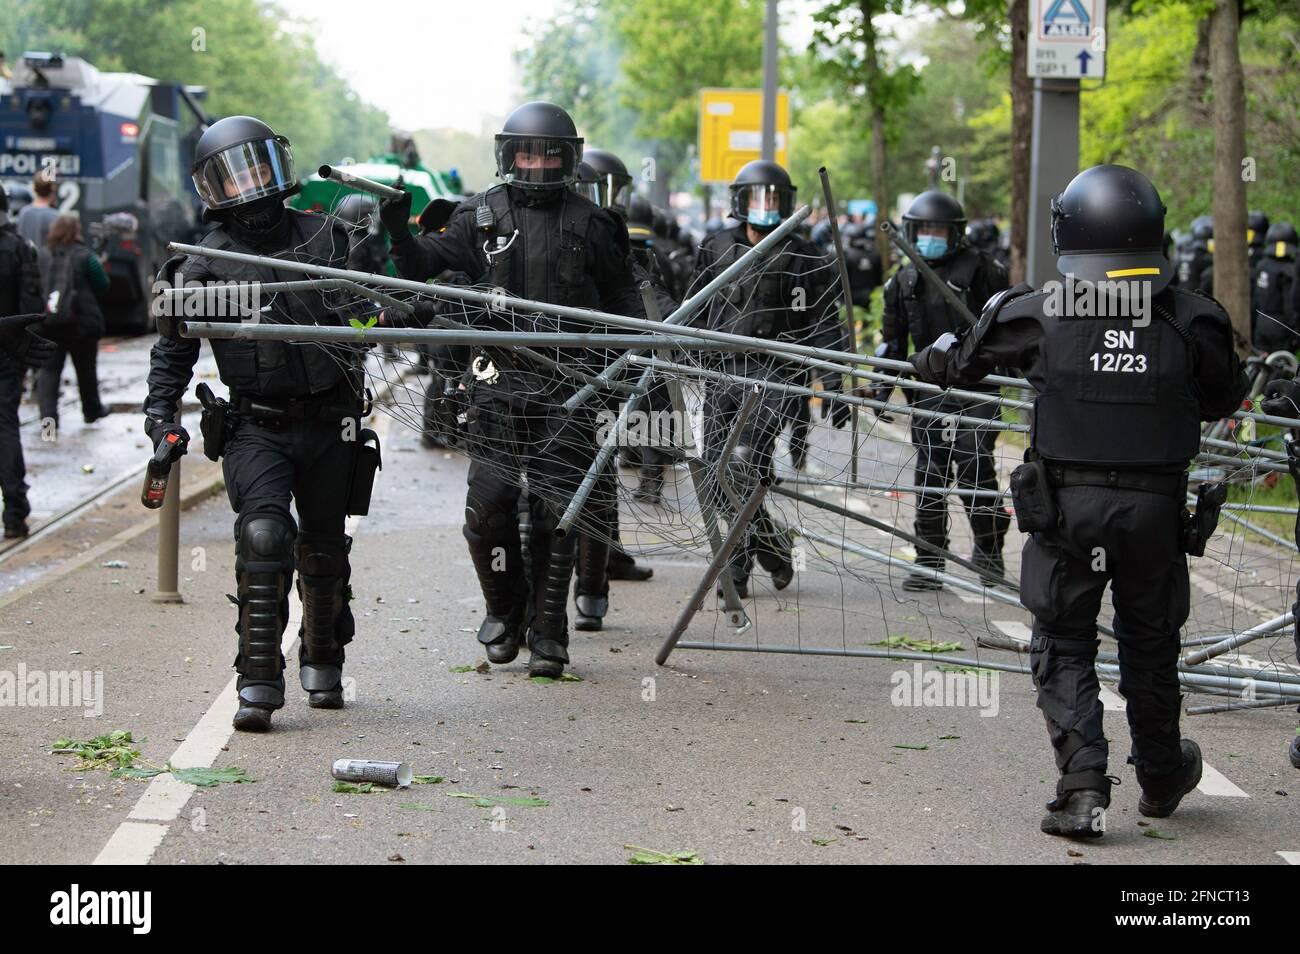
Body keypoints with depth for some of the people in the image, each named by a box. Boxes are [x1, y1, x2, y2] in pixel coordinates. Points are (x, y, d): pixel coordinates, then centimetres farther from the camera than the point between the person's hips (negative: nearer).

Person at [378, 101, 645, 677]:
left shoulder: (590, 225, 8)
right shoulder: (482, 216, 8)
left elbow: (621, 298, 15)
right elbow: (424, 264, 4)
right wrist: (399, 230, -15)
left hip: (567, 386, 0)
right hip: (499, 379, 0)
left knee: (556, 509, 1)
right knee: (488, 505, -4)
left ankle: (548, 632, 9)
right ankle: (505, 611, 18)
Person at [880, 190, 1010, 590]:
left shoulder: (979, 268, 1)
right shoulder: (903, 281, 13)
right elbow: (894, 340, 19)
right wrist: (883, 385, 11)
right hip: (930, 388, 4)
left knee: (974, 466, -11)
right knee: (929, 475, 3)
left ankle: (989, 550, 5)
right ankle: (929, 562, 9)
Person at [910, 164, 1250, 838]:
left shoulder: (1036, 313, -8)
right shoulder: (1193, 318, -6)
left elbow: (962, 359, 8)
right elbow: (1224, 398, 11)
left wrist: (930, 360, 32)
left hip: (1067, 504, -2)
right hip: (1156, 507, 2)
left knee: (1063, 647, 9)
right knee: (1149, 644, 19)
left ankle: (1082, 787, -5)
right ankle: (1161, 777, 35)